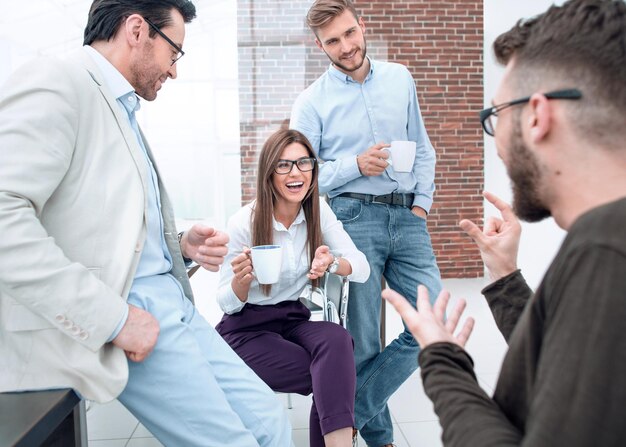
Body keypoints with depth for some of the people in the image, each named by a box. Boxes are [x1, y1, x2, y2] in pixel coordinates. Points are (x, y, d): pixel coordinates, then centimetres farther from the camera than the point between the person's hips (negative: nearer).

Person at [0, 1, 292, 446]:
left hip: (172, 304, 9)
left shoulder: (123, 113, 19)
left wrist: (183, 245, 6)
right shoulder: (56, 83, -9)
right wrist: (113, 318, -22)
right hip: (129, 314, -9)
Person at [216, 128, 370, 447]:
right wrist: (242, 279, -31)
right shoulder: (243, 223, -15)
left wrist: (332, 262, -33)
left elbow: (362, 268, -12)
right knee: (332, 376, -25)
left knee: (337, 340, -30)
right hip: (247, 329, -3)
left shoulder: (318, 211, -4)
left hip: (294, 320, 4)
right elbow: (227, 304, -8)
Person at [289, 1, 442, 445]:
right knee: (363, 338, 1)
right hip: (354, 217, -4)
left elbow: (422, 147, 18)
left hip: (407, 216, 4)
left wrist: (422, 202, 6)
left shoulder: (400, 79, 12)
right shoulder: (311, 102, 0)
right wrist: (356, 165, -15)